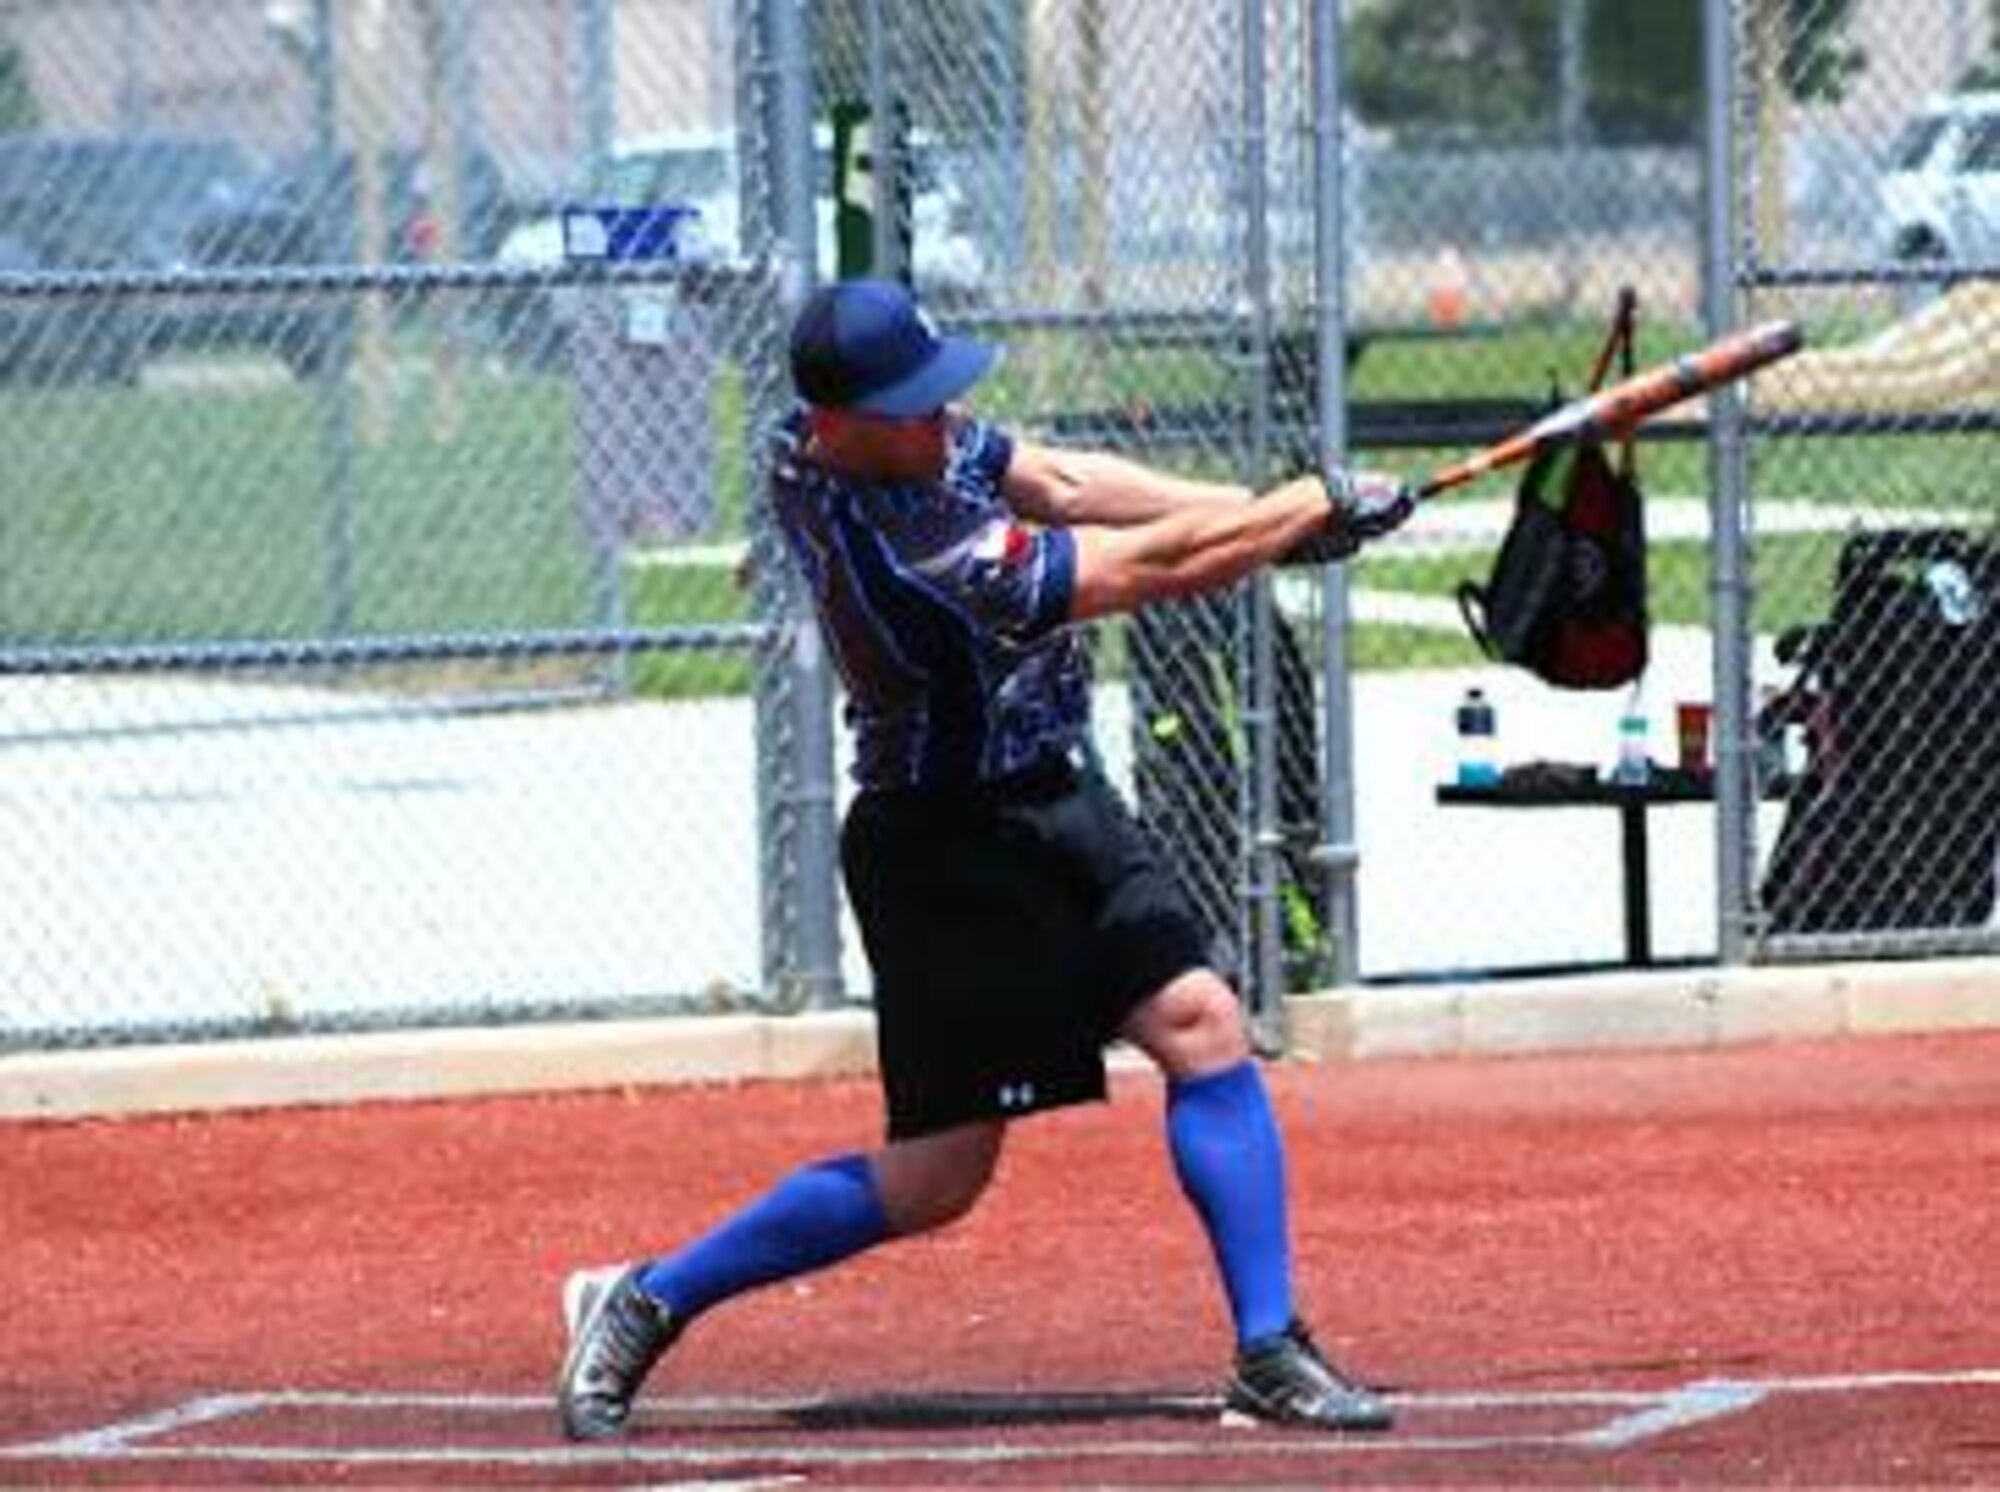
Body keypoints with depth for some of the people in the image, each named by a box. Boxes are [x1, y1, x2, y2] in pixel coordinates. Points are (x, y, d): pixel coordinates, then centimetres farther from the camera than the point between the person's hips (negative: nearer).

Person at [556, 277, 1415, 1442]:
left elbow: (1058, 483, 2)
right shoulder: (905, 559, -31)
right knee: (936, 1180, -2)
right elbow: (1144, 568, -25)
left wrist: (1268, 517, -7)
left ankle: (1270, 1355, 2)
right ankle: (650, 1303, 13)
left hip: (1057, 800, 9)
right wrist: (1316, 509, -14)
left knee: (1203, 1026, -2)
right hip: (953, 851, -9)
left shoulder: (854, 438, -5)